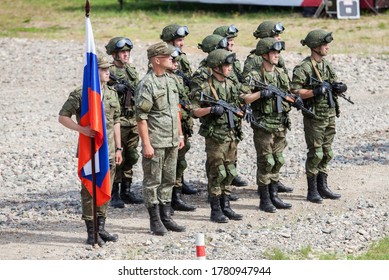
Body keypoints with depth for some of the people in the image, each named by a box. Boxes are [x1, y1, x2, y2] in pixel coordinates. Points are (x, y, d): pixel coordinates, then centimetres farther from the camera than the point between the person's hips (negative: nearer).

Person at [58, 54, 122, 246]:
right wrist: (81, 129, -21)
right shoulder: (80, 94, -8)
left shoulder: (112, 93, 10)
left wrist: (118, 148, 13)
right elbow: (63, 117, -7)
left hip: (109, 151, 6)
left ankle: (101, 228, 20)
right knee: (89, 191, -1)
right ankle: (91, 232, 4)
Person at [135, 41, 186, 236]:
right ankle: (155, 221, 7)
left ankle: (166, 218, 21)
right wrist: (146, 144, -19)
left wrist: (180, 135, 16)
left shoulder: (170, 80, 11)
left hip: (172, 141, 8)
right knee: (152, 182, 1)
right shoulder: (147, 84, -14)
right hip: (155, 142, -8)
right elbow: (141, 117, -16)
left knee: (168, 181, 13)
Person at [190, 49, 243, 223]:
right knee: (216, 173, -3)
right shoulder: (206, 88, -12)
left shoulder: (231, 85, 11)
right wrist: (211, 109, -26)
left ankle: (225, 207, 19)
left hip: (232, 135, 7)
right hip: (215, 136, -7)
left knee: (229, 173, 10)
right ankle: (215, 210, 3)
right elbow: (194, 111, -13)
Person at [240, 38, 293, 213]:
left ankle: (274, 196, 19)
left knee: (278, 161, 10)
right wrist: (261, 94, -23)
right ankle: (264, 200, 5)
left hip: (280, 125, 6)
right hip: (263, 126, -6)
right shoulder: (254, 76, -10)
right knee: (266, 162, -3)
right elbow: (243, 98, -17)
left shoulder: (281, 75, 11)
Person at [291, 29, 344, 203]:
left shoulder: (327, 65, 11)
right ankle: (312, 191, 5)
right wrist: (315, 91, -25)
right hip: (314, 116, -7)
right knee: (315, 154, -3)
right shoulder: (304, 68, -13)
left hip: (330, 115, 7)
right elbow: (294, 92, -18)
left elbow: (334, 86, 20)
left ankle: (322, 187, 21)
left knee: (327, 154, 12)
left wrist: (340, 88, -2)